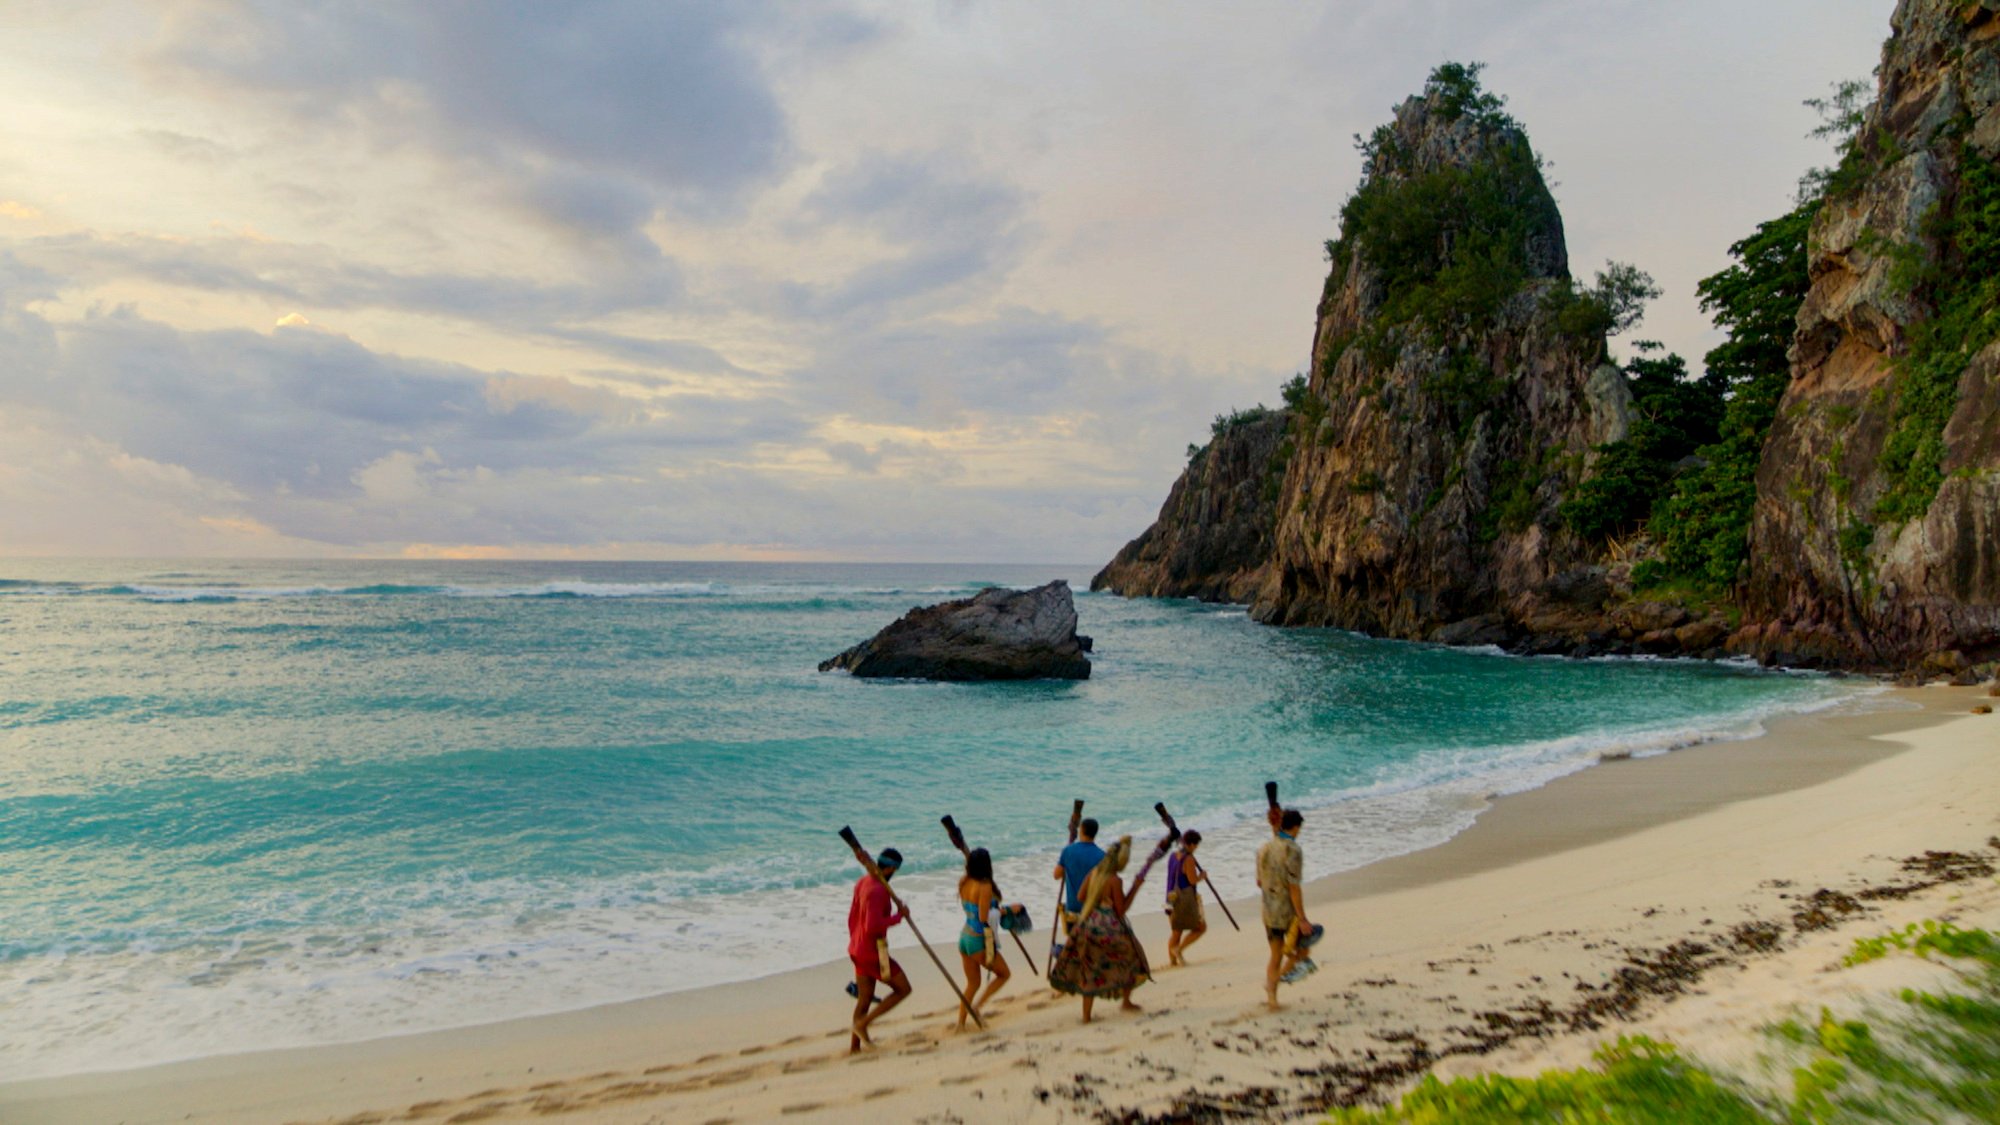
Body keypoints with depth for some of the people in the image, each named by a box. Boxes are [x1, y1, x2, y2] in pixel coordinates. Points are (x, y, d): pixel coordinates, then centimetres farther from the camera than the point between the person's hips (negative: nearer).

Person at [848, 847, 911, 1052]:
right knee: (903, 989, 3)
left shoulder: (863, 882, 7)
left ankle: (854, 1045, 21)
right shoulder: (877, 890, -24)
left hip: (858, 949, 9)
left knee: (864, 999, 17)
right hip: (873, 952, -9)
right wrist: (898, 916, -20)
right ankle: (863, 1023, 1)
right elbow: (873, 927, -31)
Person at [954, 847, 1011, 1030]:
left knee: (972, 983, 19)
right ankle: (977, 1006, 3)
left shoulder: (963, 883, 2)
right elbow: (984, 918, -19)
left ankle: (960, 1023, 17)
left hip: (964, 937, 7)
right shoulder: (985, 887, -19)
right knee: (1004, 974, 14)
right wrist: (1006, 910, -6)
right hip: (979, 940, -7)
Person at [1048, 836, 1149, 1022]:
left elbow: (1081, 896, 11)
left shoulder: (1093, 873, 3)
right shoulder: (1115, 881, -15)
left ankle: (1086, 1014, 9)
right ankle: (1126, 1001, 24)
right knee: (1131, 958, 18)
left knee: (1089, 970, 11)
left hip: (1087, 925, 6)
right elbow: (1121, 911, -11)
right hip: (1110, 929, -6)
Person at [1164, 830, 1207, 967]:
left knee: (1176, 931, 17)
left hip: (1173, 898, 8)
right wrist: (1202, 875, -1)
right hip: (1186, 899, -8)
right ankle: (1179, 949, -4)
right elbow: (1193, 880, -20)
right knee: (1201, 928, 5)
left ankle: (1172, 959, 17)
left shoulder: (1172, 856, 8)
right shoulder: (1188, 859, -17)